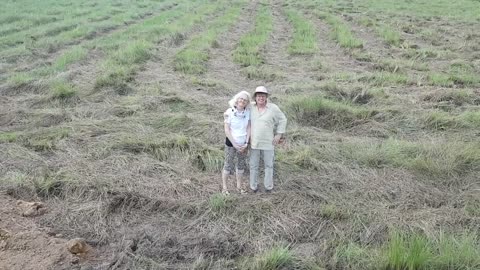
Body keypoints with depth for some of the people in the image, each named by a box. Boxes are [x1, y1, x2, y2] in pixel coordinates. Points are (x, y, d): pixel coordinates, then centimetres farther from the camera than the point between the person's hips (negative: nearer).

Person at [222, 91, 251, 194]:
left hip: (243, 144, 4)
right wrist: (235, 144, -15)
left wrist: (246, 143, -8)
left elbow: (248, 128, 0)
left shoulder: (248, 112, -4)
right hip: (231, 143, -4)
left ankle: (239, 186, 31)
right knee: (228, 165, 4)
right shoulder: (229, 112, -16)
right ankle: (224, 187, 19)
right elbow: (227, 130, -15)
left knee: (241, 165, 15)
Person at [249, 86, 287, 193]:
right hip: (253, 143, 2)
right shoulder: (251, 108, -3)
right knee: (253, 165, 9)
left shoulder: (273, 108, -9)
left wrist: (279, 135, -4)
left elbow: (282, 120, 1)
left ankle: (268, 186, 24)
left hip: (268, 143, -2)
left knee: (269, 165, 10)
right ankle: (253, 186, 23)